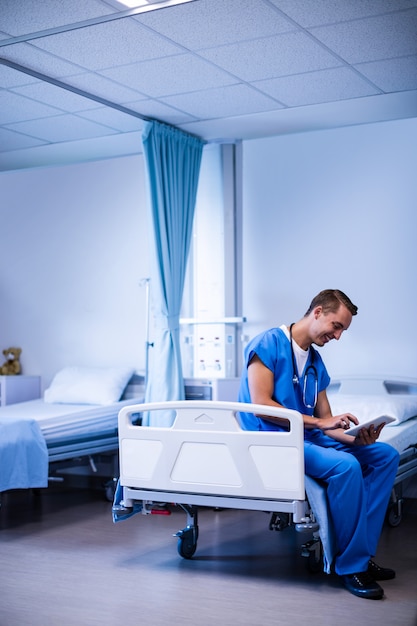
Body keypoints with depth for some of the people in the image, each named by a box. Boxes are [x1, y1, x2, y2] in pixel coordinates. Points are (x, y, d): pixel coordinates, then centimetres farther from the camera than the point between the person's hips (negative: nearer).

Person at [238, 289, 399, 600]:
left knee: (386, 454, -3)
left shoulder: (316, 363, 15)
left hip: (308, 438, 9)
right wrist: (319, 422, -20)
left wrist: (356, 438, -11)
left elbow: (327, 424, 11)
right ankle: (351, 566, -16)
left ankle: (361, 553, -8)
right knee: (345, 465, -31)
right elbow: (261, 405, -18)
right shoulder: (269, 344, -8)